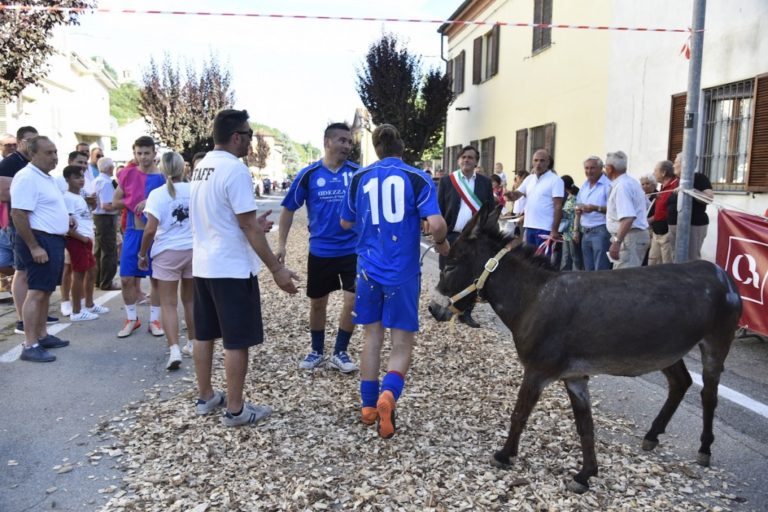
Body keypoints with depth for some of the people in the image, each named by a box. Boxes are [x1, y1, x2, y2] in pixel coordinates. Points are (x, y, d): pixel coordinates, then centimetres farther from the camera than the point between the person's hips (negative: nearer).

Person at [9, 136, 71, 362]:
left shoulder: (46, 177, 15)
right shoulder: (27, 177, -17)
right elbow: (18, 214, -23)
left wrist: (64, 218, 16)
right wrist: (34, 247, -25)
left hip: (53, 240, 10)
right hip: (39, 241, -10)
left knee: (46, 291, 15)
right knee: (36, 292, -8)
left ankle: (41, 335, 26)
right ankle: (30, 345, -4)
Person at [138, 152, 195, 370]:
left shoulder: (158, 194, -10)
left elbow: (150, 230, -15)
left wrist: (142, 254, -2)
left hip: (168, 253, -3)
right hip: (194, 251, 4)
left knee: (168, 303, 0)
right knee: (191, 300, 17)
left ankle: (174, 351, -11)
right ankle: (192, 344, 27)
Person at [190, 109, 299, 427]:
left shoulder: (201, 167, 10)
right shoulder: (235, 169, -17)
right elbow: (248, 226, -19)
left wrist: (253, 226, 21)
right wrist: (276, 269, -15)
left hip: (203, 264, 9)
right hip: (232, 268, -9)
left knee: (204, 334, 16)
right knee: (237, 340, 1)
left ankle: (205, 397, 29)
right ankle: (235, 409, 10)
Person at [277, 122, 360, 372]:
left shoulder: (358, 173, -3)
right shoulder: (308, 174, -4)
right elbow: (289, 209, 2)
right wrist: (281, 244, -2)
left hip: (352, 249, 0)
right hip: (320, 251, 0)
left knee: (353, 301, -3)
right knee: (317, 303, 12)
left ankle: (340, 352, 18)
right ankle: (317, 351, 33)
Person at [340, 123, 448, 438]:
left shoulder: (359, 178, 4)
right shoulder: (417, 178, -5)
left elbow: (346, 223, 15)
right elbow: (436, 224, -16)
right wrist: (441, 242, 4)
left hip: (369, 270, 3)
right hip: (402, 272, -2)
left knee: (372, 338, 17)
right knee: (402, 344, 8)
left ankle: (369, 406, 22)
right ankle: (388, 394, -18)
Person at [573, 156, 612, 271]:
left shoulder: (608, 185, -8)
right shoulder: (584, 186, 16)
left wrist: (596, 208, -27)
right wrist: (576, 230, 16)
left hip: (601, 231, -7)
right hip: (585, 232, 7)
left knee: (601, 270, -8)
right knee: (588, 269, 11)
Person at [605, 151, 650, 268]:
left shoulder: (621, 186, -18)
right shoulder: (632, 182, 15)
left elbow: (628, 218, -29)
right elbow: (648, 206, 26)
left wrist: (617, 242, -34)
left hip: (629, 237, -11)